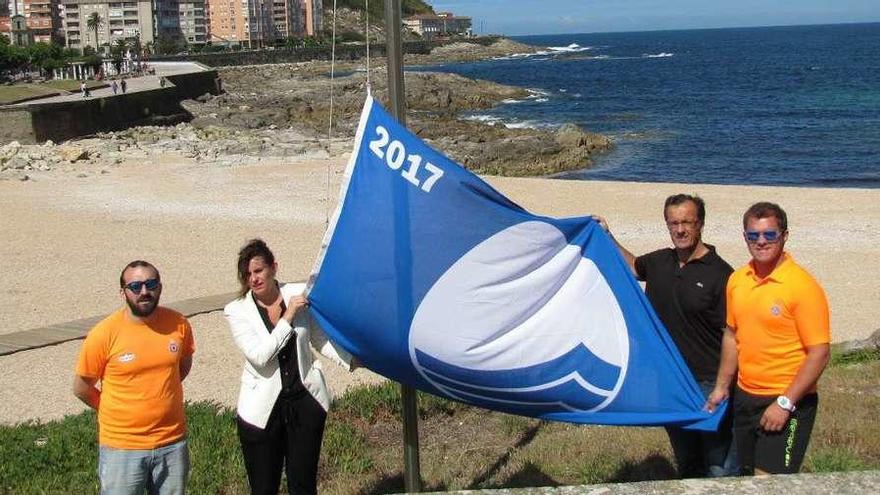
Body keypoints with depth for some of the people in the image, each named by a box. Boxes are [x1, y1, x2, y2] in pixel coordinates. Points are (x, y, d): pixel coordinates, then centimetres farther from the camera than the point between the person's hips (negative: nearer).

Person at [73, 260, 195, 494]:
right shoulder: (104, 334, -13)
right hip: (122, 448, -3)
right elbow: (81, 389, -2)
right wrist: (118, 412, 7)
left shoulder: (178, 324, -4)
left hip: (173, 443, 3)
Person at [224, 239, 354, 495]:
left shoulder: (300, 294, -2)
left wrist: (353, 359, -7)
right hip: (262, 409, -2)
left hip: (305, 401, 2)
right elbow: (258, 355, -18)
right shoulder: (237, 310, -6)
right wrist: (288, 317, -19)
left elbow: (321, 339, 7)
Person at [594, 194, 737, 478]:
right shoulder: (659, 262, 4)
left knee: (720, 470, -1)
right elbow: (632, 265, 28)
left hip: (708, 385, -6)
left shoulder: (720, 274, -15)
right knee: (686, 464, 22)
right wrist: (607, 238, 19)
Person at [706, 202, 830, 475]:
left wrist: (785, 403, -19)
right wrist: (721, 387, 16)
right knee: (749, 474, 16)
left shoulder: (802, 285, -16)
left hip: (787, 403, -7)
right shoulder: (737, 280, 4)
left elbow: (819, 352, -17)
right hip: (744, 398, 7)